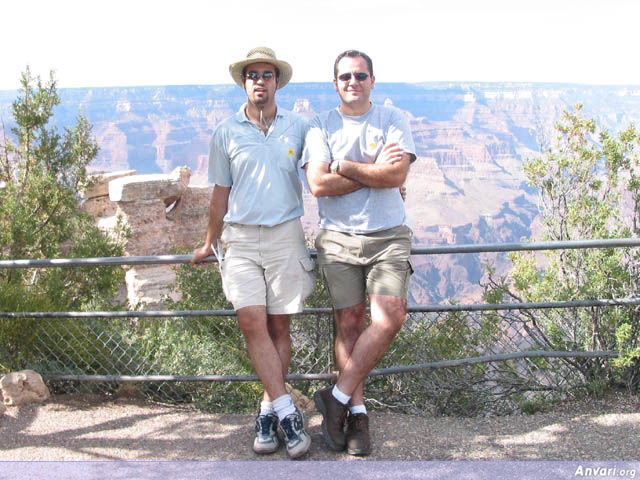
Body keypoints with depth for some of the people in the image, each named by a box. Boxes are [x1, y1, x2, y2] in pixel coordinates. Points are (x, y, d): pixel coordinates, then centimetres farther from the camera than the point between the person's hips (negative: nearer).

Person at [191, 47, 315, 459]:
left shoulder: (299, 128, 6)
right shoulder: (227, 133, 6)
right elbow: (221, 193, 14)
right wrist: (209, 245, 19)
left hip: (285, 235, 0)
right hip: (240, 238, 0)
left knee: (279, 325, 2)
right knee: (251, 321, -13)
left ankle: (269, 410, 13)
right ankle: (287, 411, -10)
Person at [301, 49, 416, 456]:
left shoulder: (393, 120, 7)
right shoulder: (321, 126, 7)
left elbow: (397, 175, -10)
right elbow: (318, 185, -7)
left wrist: (344, 167, -6)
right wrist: (374, 170, -6)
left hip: (388, 237, 0)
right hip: (339, 238, 0)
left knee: (390, 317, -16)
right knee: (349, 321, -2)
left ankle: (338, 396, -3)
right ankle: (357, 412, 9)